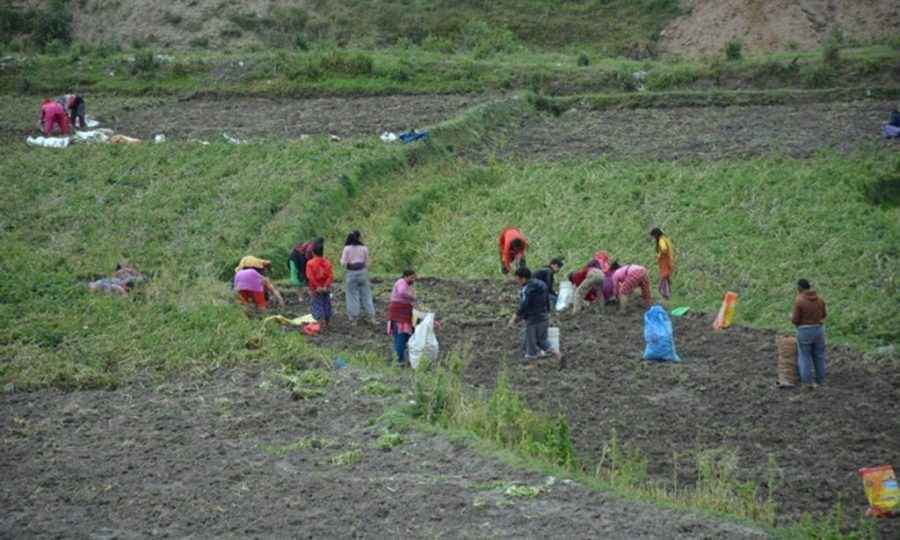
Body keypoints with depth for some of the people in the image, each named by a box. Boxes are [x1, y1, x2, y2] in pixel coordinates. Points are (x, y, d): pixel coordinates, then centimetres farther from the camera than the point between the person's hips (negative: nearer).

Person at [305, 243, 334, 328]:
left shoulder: (310, 263, -10)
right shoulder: (327, 262, -1)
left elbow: (310, 277, -18)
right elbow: (331, 276, -10)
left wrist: (317, 287, -16)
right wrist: (326, 286, -15)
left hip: (316, 289, -3)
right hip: (326, 288, 4)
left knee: (317, 306, 1)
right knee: (327, 305, 16)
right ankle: (327, 324, 25)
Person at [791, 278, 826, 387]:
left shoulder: (799, 301, -16)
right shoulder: (820, 299, 0)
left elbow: (795, 320, -12)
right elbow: (823, 315, 13)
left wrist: (792, 316, 10)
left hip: (804, 332, -4)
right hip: (818, 330, 4)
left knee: (805, 358, 4)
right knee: (819, 357, 15)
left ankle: (806, 383, 5)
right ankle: (820, 382, 19)